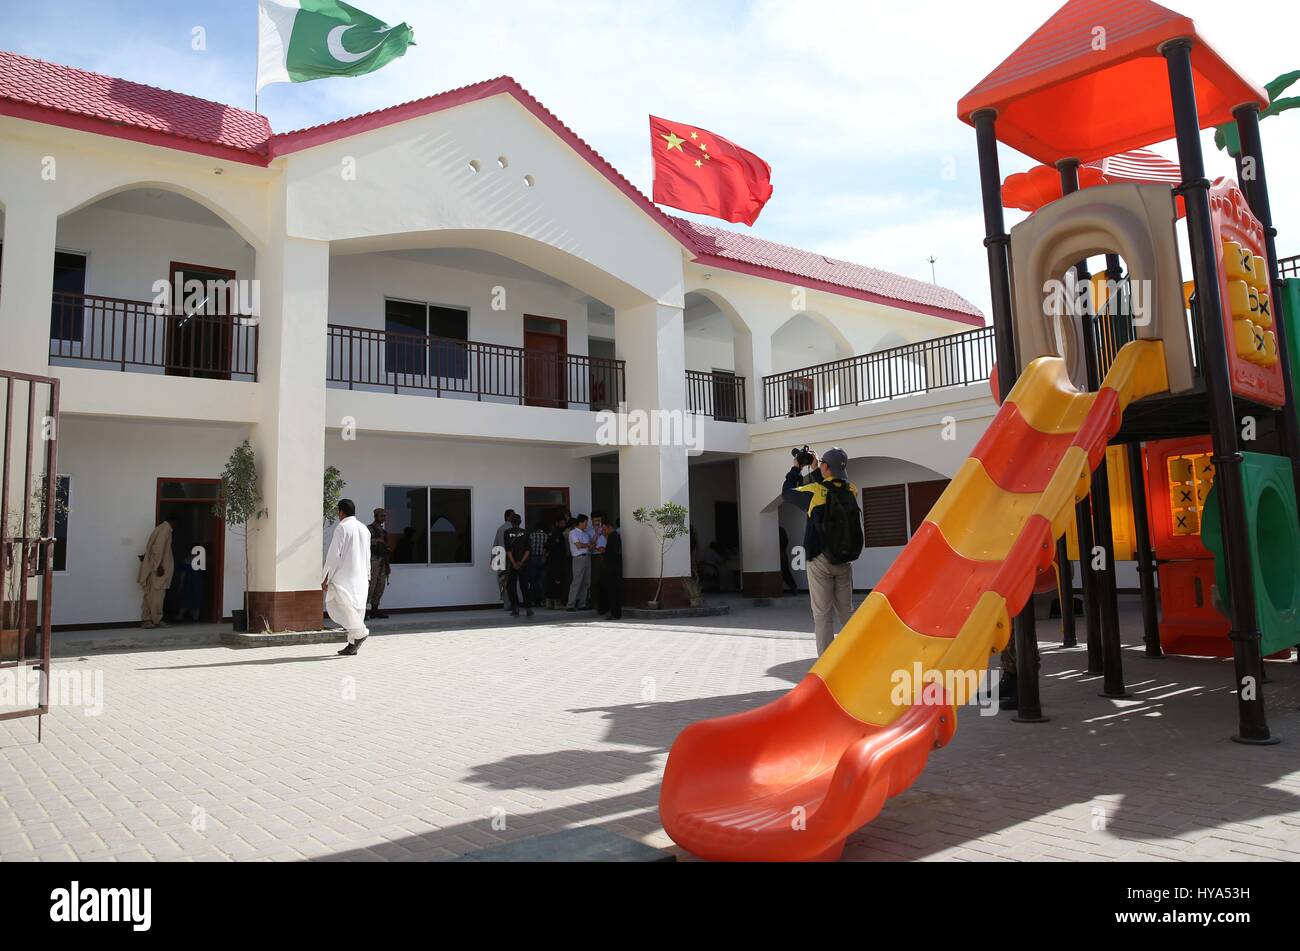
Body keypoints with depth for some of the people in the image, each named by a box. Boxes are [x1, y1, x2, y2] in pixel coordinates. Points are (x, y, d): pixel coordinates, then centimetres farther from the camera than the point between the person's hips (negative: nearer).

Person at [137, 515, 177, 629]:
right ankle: (156, 620, 1)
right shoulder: (166, 528, -10)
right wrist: (158, 565, -22)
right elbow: (159, 547, -20)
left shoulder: (161, 527, 19)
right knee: (157, 594, -4)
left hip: (153, 567, 10)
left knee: (150, 594, 8)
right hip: (158, 567, -10)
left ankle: (146, 620, 8)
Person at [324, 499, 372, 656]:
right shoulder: (364, 529, 14)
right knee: (357, 607, 8)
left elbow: (334, 555, -12)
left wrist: (326, 579, -9)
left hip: (344, 577, -7)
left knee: (335, 604, -10)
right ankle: (353, 644, 7)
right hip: (361, 578, 8)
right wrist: (367, 578, 24)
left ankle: (360, 632, -23)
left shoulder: (341, 528, -8)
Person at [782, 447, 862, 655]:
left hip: (820, 560, -4)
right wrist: (814, 470, 23)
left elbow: (787, 492, 4)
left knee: (822, 615, -1)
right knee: (846, 612, 16)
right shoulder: (851, 491, 0)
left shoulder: (814, 491, -13)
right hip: (845, 560, 5)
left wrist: (797, 468, 16)